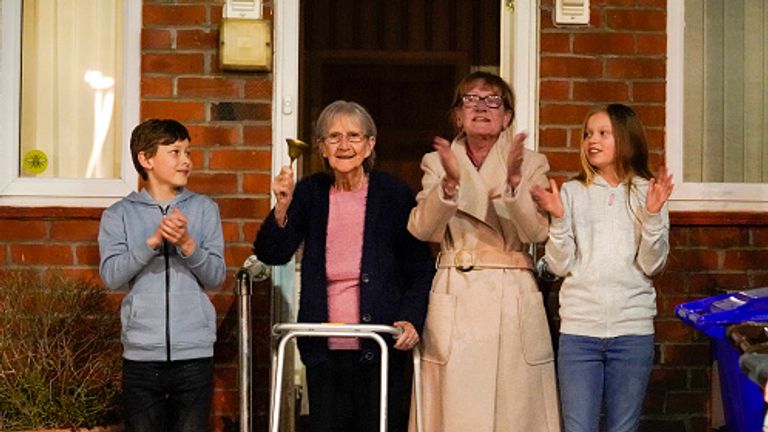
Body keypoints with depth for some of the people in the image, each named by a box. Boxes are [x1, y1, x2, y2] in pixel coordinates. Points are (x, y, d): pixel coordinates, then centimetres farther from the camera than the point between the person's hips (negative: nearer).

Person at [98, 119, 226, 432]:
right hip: (141, 354, 0)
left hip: (194, 352, 1)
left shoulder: (204, 209, 7)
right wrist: (153, 241, -19)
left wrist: (187, 244, -15)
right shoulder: (119, 215, 5)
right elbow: (111, 276, -7)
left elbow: (216, 276, 2)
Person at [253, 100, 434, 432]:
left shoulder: (394, 193, 1)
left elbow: (421, 269, 4)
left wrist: (411, 320, -10)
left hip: (381, 348, -2)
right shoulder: (310, 193, 7)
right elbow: (273, 255, -1)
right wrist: (282, 207, -17)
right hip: (325, 350, 2)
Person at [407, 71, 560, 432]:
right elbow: (421, 229, -5)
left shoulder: (531, 164, 9)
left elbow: (536, 232, -6)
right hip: (454, 301, 0)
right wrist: (450, 183, -20)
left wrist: (514, 181, -21)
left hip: (513, 300, 0)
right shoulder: (437, 163, 11)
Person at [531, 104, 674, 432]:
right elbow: (560, 266, 1)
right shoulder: (573, 192, 5)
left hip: (633, 330, 0)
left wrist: (653, 215, -14)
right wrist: (558, 218, -13)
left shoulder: (646, 193, 4)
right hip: (578, 329, 0)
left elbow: (652, 265, -2)